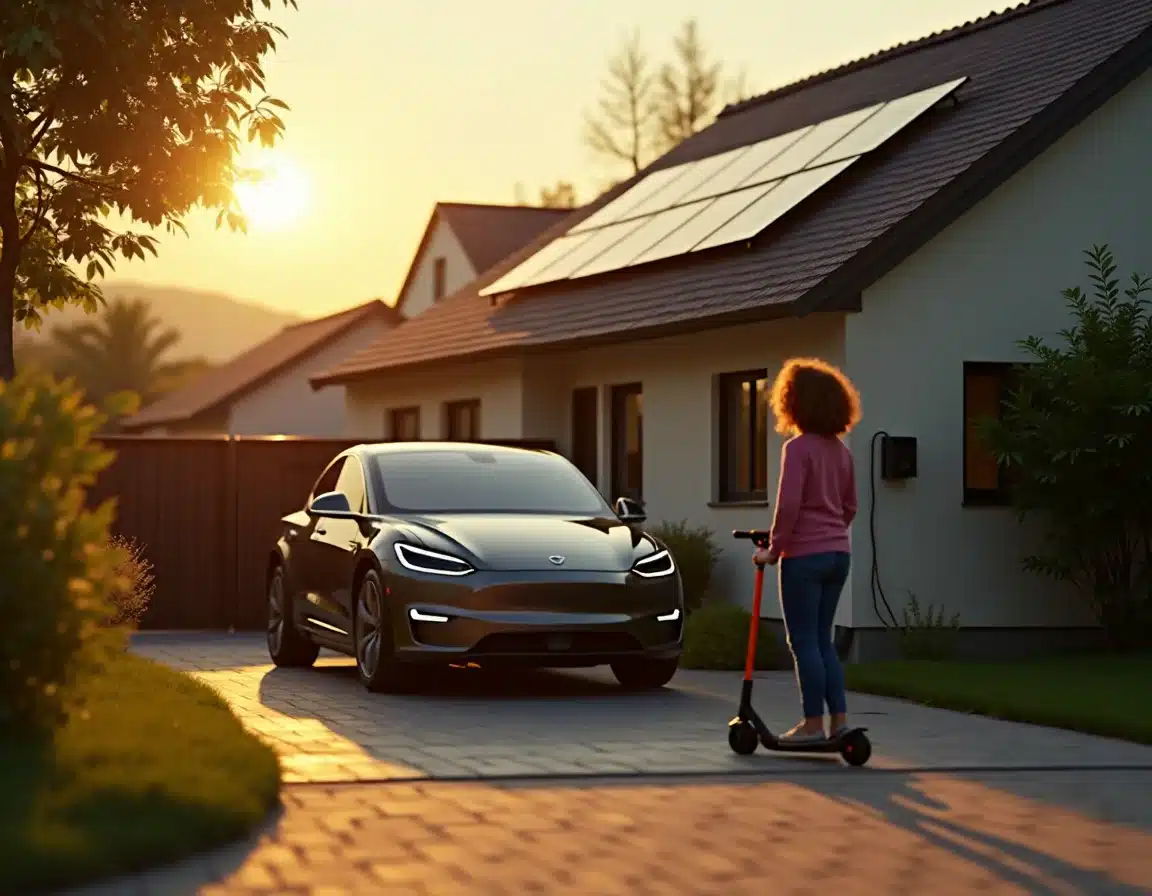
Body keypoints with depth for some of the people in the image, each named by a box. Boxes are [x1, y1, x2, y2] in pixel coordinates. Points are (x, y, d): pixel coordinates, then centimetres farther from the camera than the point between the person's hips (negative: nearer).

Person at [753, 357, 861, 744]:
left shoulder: (798, 448, -13)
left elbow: (788, 504, -17)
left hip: (804, 555, -7)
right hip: (838, 553, 8)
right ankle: (839, 717, 10)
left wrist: (774, 548, -8)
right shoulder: (840, 450, 11)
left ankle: (813, 723, 2)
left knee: (804, 641, 0)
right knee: (822, 639, 14)